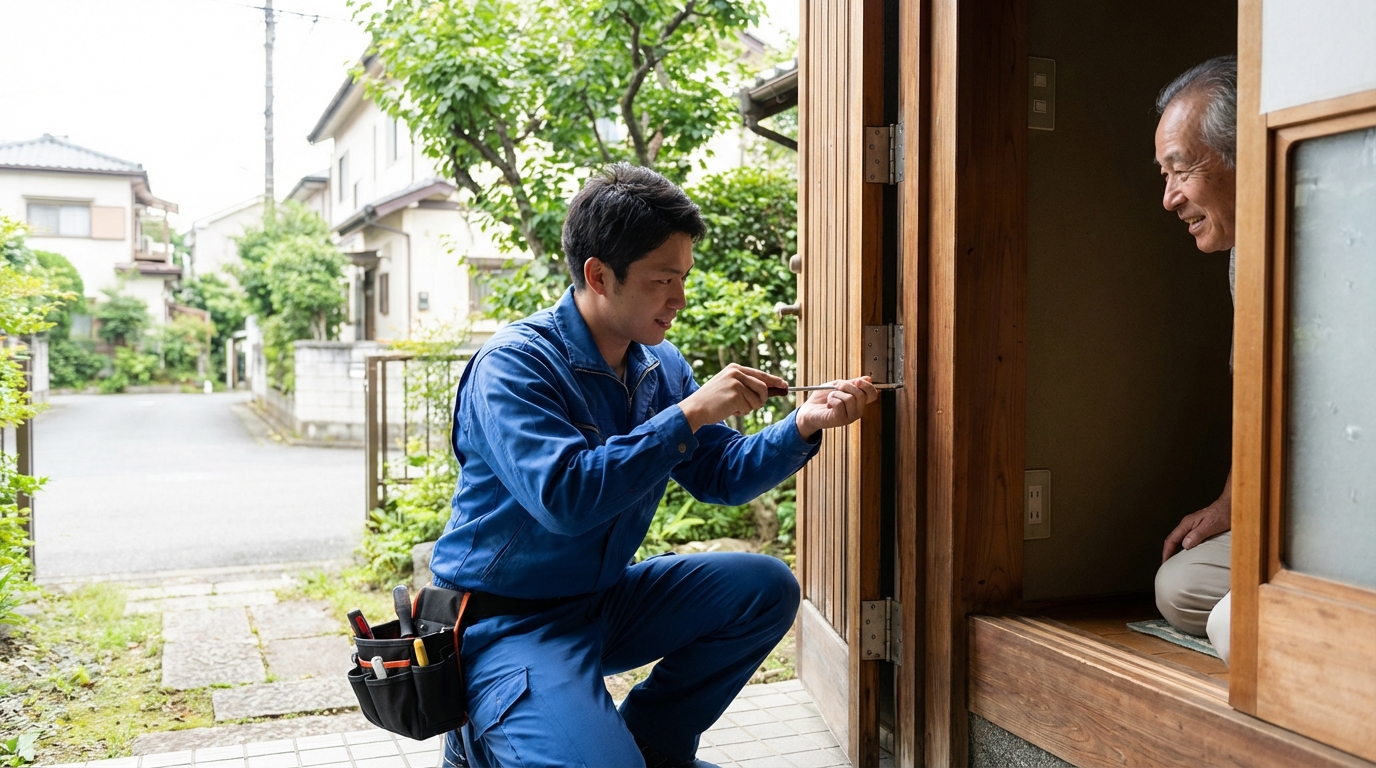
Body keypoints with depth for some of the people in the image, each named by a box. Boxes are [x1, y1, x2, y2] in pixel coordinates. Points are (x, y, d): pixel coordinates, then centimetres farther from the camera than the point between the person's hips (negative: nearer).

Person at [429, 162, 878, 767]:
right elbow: (564, 498, -33)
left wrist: (802, 426, -10)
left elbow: (719, 476, 7)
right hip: (508, 621, -8)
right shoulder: (513, 365, -20)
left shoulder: (662, 367, 4)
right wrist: (689, 415, -30)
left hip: (605, 599, 8)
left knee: (765, 588, -1)